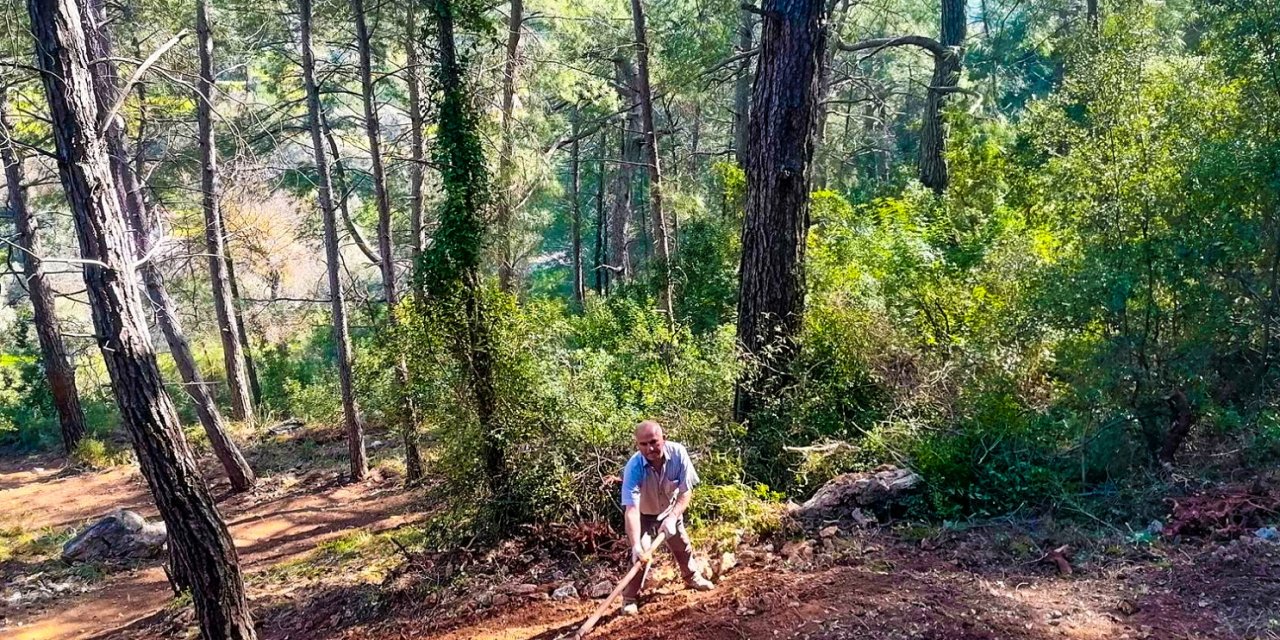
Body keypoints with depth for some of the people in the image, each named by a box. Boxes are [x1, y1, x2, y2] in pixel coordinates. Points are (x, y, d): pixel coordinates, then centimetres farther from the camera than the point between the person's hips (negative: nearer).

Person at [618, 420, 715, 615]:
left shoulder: (678, 453, -31)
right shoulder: (634, 467, -39)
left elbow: (686, 491, -24)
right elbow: (631, 509, -44)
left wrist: (673, 517, -38)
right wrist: (636, 544, -53)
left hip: (670, 510, 3)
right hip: (643, 515, -3)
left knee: (683, 546, 19)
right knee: (641, 554, -15)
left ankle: (692, 577, 47)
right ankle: (629, 598, 3)